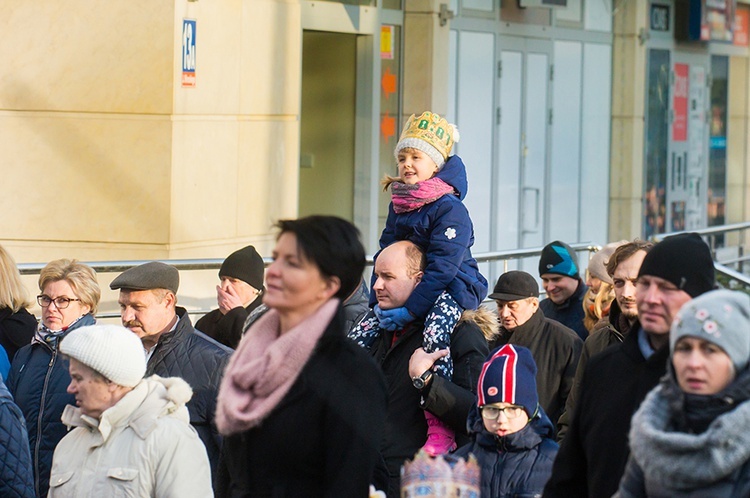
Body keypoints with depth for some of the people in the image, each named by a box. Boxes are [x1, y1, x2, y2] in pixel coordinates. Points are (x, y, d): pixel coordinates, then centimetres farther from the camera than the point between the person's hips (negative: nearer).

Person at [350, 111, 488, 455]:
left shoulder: (449, 208, -15)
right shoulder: (398, 205, 10)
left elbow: (442, 267, -21)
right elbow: (384, 256, 12)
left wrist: (410, 310, -24)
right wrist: (378, 302, -3)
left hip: (453, 289, -8)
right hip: (402, 291, 8)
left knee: (434, 336, -37)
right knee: (357, 340, -4)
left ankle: (440, 431, -33)